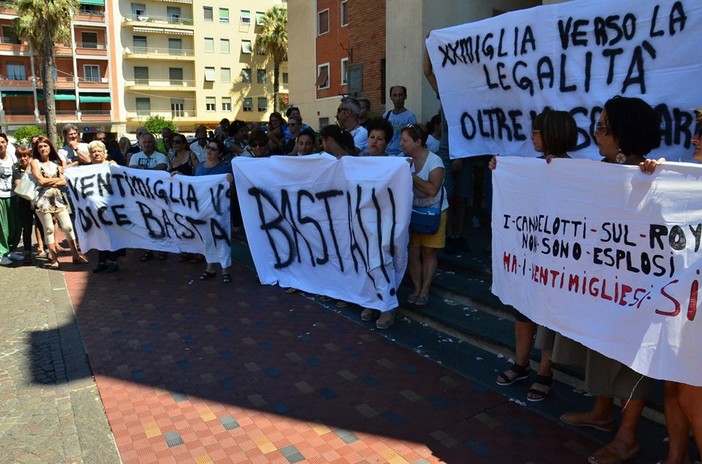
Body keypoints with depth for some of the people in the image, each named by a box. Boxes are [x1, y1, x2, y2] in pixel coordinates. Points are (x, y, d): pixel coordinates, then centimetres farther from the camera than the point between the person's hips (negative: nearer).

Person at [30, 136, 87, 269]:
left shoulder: (56, 162, 12)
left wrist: (50, 182, -11)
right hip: (43, 200, -3)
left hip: (58, 198, 3)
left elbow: (64, 182, 3)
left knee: (68, 227, 0)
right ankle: (54, 259, 7)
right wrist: (57, 179, 1)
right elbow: (41, 181, -10)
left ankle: (76, 255, 5)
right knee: (49, 229, 1)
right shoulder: (35, 162, 2)